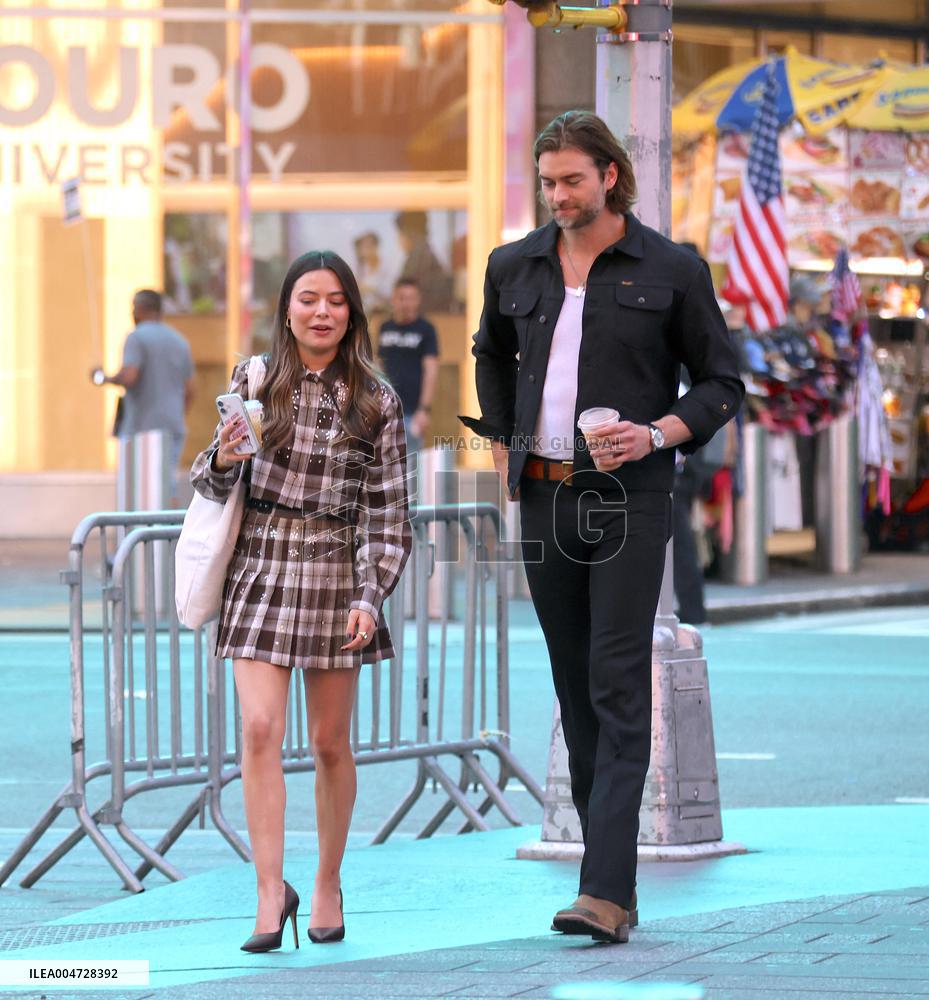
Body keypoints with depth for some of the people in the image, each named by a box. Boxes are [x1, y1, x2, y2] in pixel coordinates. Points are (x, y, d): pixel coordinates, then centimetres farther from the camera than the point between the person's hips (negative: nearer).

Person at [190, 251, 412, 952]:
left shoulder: (376, 401, 1)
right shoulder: (253, 380, 4)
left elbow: (387, 511, 1)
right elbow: (213, 485, 10)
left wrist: (371, 596, -8)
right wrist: (222, 461, -13)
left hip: (336, 572, 0)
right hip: (260, 565, 0)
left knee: (330, 741, 7)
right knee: (261, 729, -11)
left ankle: (328, 887, 22)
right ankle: (271, 894, -8)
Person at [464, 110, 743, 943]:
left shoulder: (671, 270, -3)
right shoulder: (516, 267, 9)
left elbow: (722, 382, 3)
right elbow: (492, 353, 29)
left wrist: (657, 435, -14)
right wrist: (502, 443, 17)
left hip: (629, 498, -5)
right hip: (543, 495, 5)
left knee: (619, 688, -12)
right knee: (576, 689, 7)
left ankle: (606, 891, -19)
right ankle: (614, 886, 14)